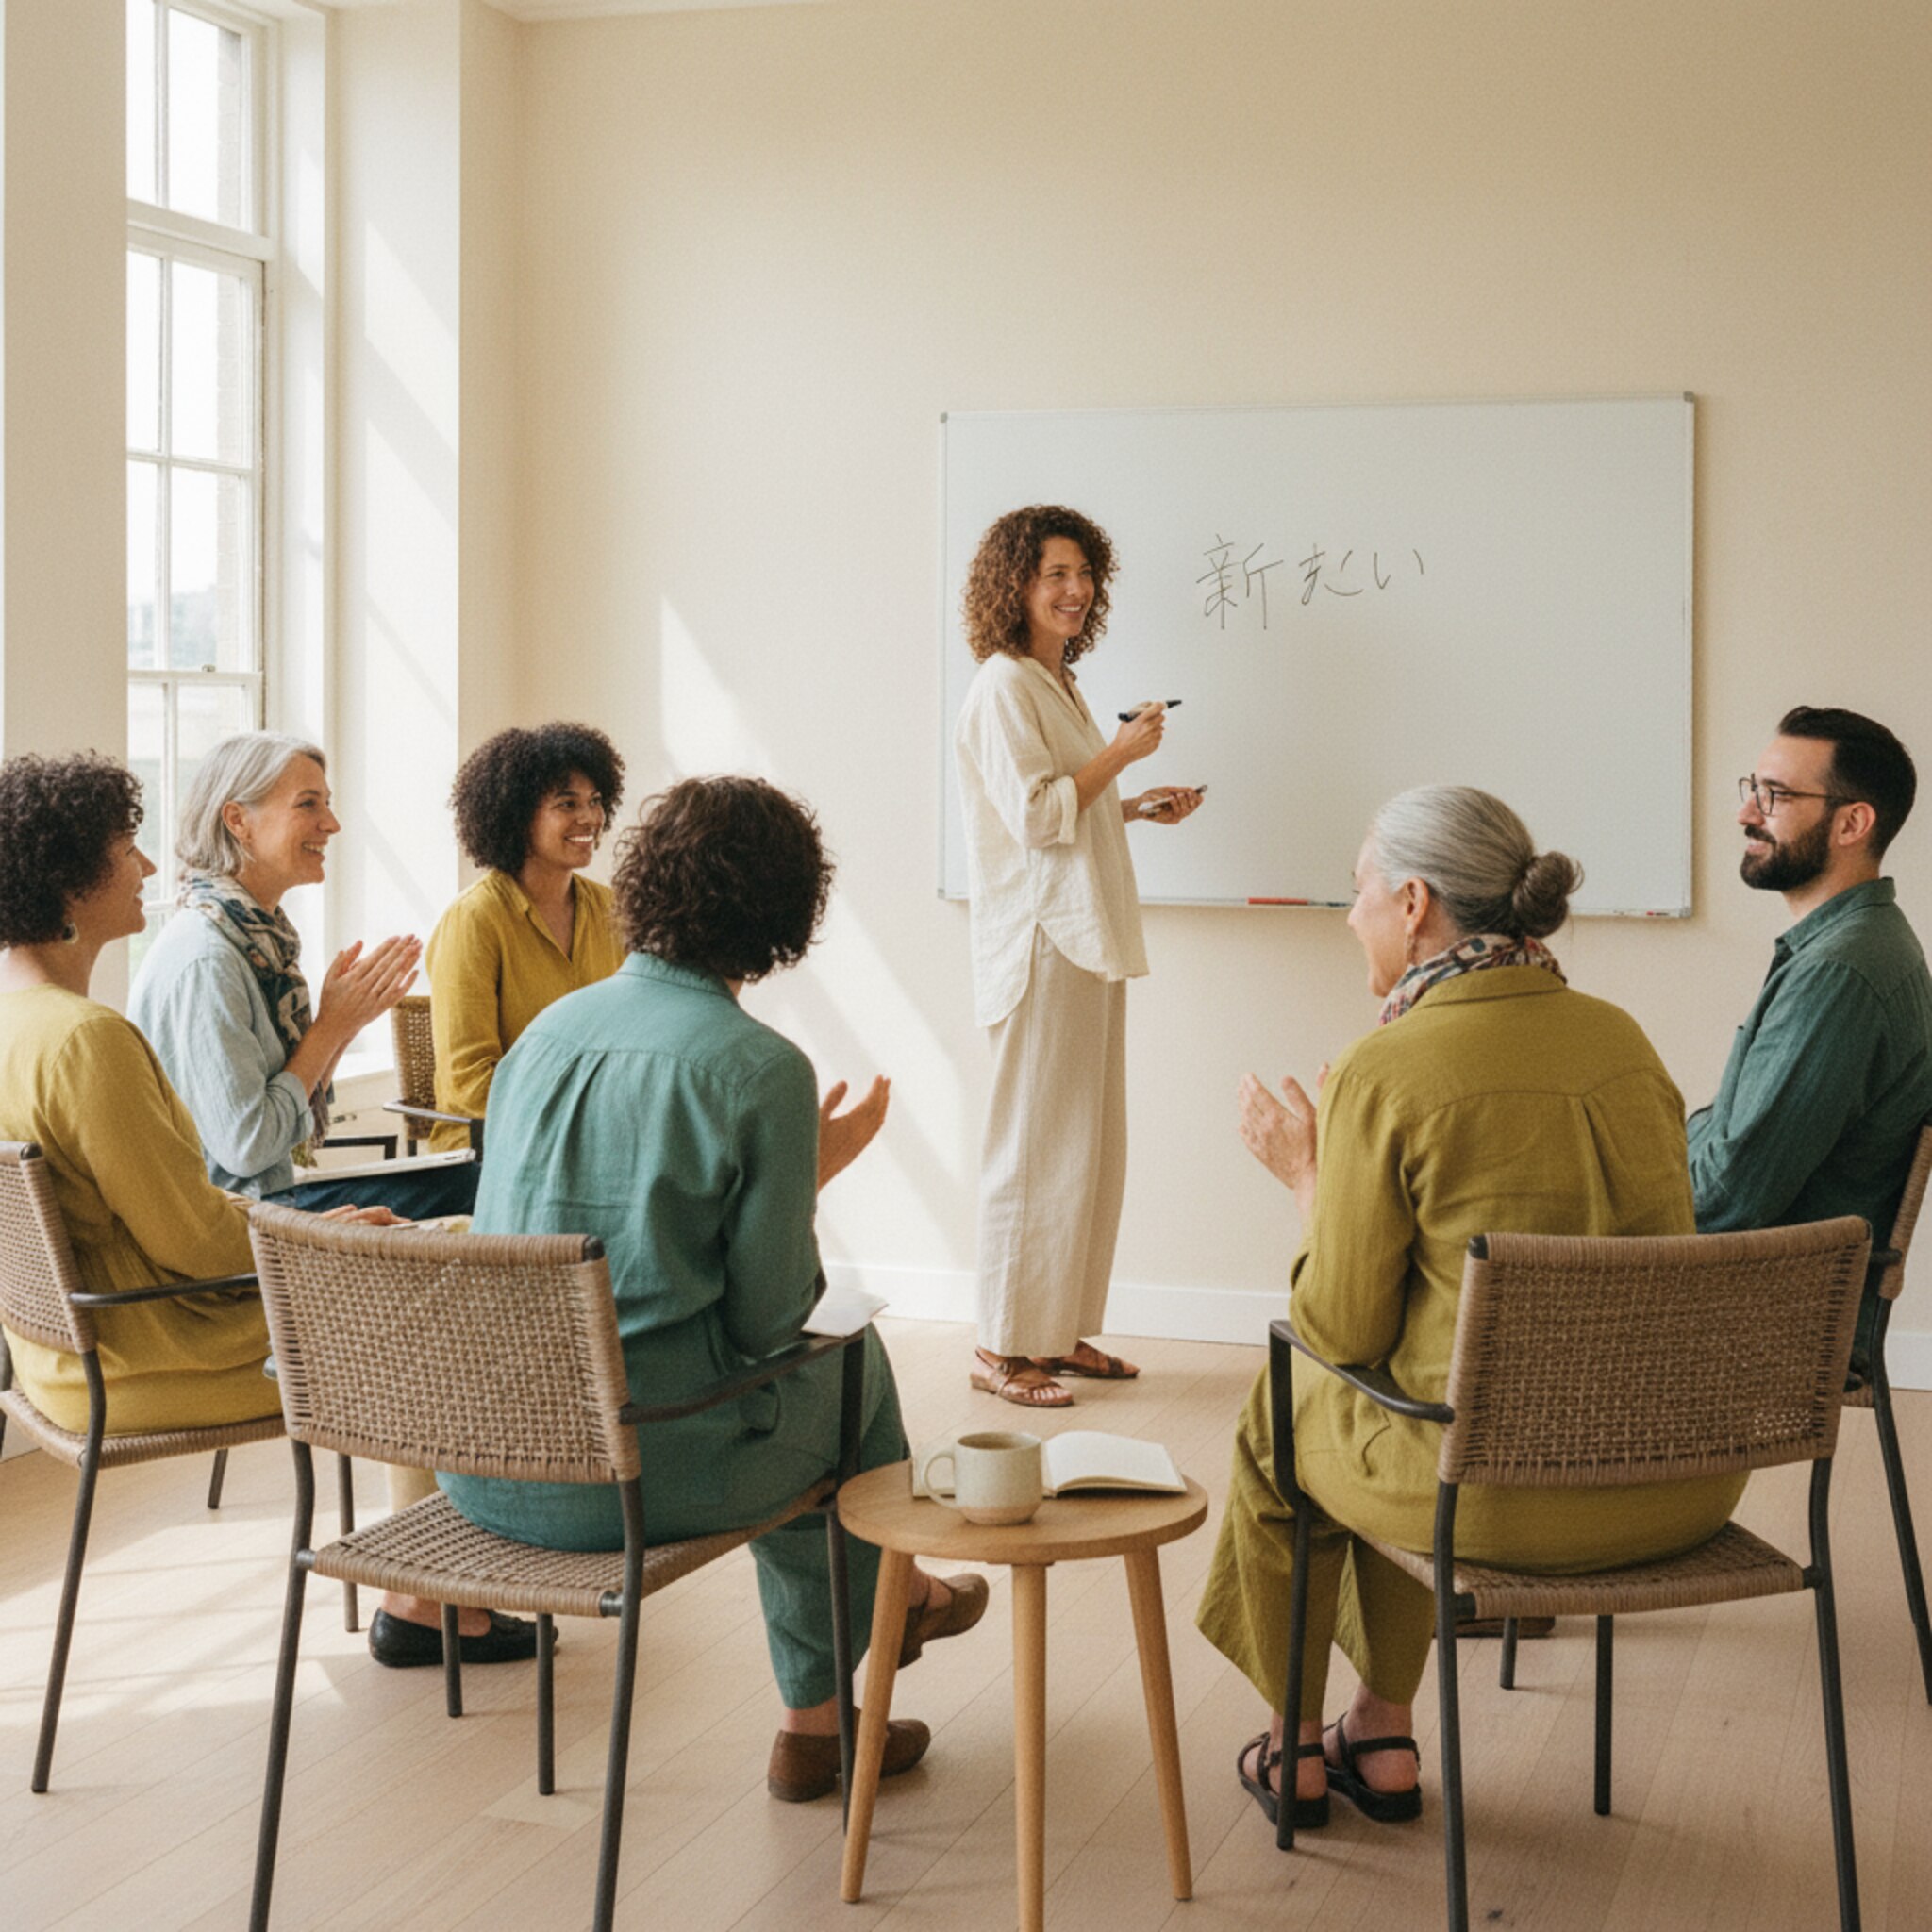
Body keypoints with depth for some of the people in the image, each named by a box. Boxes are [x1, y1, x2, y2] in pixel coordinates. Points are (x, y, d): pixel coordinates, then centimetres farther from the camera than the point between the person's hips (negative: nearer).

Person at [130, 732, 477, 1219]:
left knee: (466, 1185, -2)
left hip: (272, 1189, 9)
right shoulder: (204, 959, -19)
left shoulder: (262, 936, 10)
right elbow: (245, 1146, -21)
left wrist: (347, 1021, 0)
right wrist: (330, 1026, -13)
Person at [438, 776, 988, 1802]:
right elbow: (770, 1319, -10)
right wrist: (816, 1171, 6)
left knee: (788, 1381, 31)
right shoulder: (761, 1070, -14)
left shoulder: (548, 1028, 5)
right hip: (633, 1475, -6)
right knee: (849, 1362, 23)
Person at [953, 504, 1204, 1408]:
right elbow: (1034, 816, -18)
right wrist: (1120, 752, -14)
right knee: (1036, 1146, -6)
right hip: (1040, 942, -10)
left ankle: (1062, 1332, 20)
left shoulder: (1058, 683, 18)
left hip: (1089, 936, 10)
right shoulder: (1003, 686, -11)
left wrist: (1138, 808, 13)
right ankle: (1002, 1347, 2)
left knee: (1091, 1144, 11)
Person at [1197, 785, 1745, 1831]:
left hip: (1508, 1490, -6)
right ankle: (1382, 1737, 39)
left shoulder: (1382, 1074, -14)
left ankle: (1293, 1751, 40)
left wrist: (1305, 1178, 9)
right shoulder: (1621, 1038, 6)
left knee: (1281, 1412, 25)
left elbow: (1346, 1331, -8)